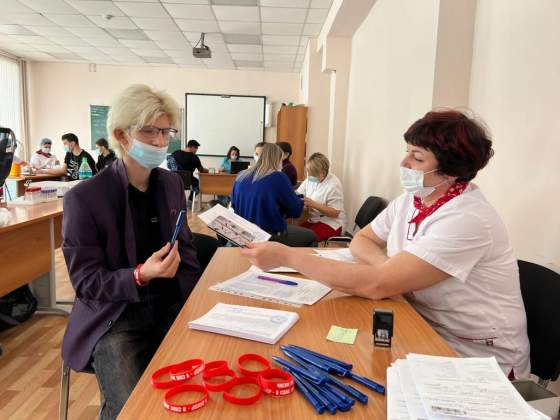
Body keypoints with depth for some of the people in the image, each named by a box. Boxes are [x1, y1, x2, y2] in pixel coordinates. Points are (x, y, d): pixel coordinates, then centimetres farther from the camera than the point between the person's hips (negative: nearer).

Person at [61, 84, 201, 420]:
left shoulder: (172, 184, 3)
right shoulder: (84, 198, -12)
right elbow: (86, 282, -10)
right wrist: (140, 275, -28)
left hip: (172, 307, 4)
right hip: (114, 318, -3)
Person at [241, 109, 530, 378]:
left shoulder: (467, 221, -26)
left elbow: (376, 286, -32)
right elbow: (361, 240, 8)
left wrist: (287, 257, -30)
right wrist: (390, 267, -16)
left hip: (478, 357, -6)